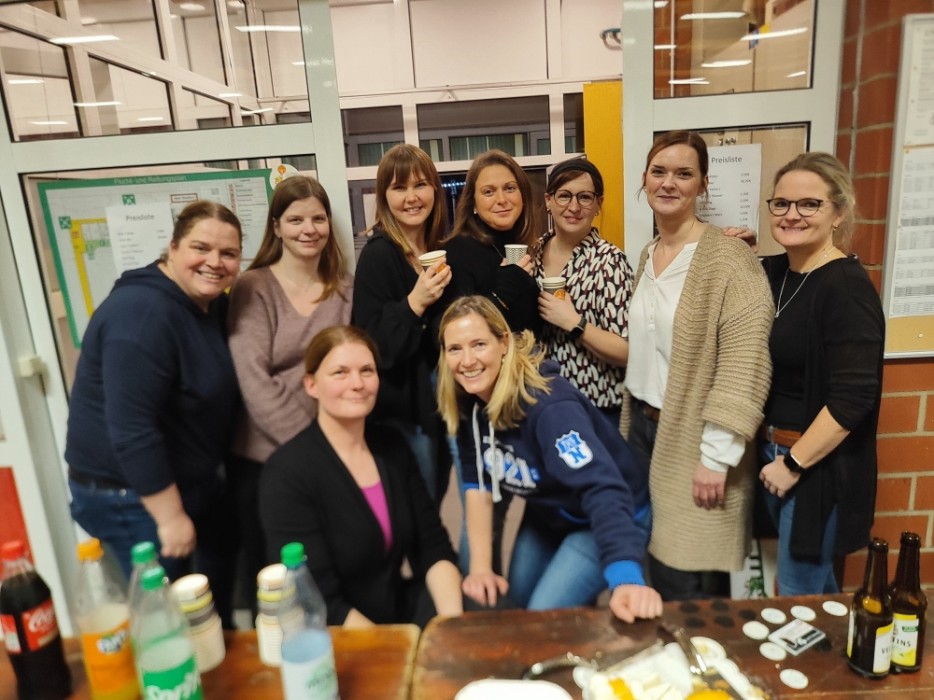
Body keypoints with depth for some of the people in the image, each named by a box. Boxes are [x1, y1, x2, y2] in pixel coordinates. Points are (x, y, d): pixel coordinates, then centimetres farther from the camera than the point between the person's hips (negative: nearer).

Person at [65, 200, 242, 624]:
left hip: (194, 475, 9)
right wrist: (171, 516, -24)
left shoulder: (213, 304, 1)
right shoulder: (143, 314, -27)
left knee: (224, 575, 23)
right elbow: (132, 431, -30)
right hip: (128, 491, -9)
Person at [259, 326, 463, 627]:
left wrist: (452, 625, -15)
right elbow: (323, 605, -18)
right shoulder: (286, 473, -17)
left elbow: (433, 547, -1)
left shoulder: (391, 445, 1)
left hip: (403, 610, 5)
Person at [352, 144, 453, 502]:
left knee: (434, 503, 21)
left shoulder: (439, 250, 5)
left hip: (441, 401, 7)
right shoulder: (378, 255, -16)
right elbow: (375, 345, -20)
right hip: (403, 410, -7)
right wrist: (415, 302, -30)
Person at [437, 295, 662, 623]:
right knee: (517, 599, 21)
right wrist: (480, 567, -13)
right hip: (546, 516, 7)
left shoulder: (548, 404, -36)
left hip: (612, 519, -7)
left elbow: (603, 489, -45)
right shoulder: (467, 401, -14)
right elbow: (477, 482, -7)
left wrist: (626, 579, -59)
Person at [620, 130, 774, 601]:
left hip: (694, 439, -7)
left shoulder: (727, 257, -15)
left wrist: (716, 455, -20)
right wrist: (632, 423, 15)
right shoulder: (648, 254, 9)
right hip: (644, 425, 7)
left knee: (690, 588, 5)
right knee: (657, 569, 19)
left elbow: (744, 363, -19)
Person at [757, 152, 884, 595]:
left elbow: (854, 398, -23)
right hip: (775, 452, 7)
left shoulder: (846, 287, -19)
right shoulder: (773, 271, 4)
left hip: (819, 463, -7)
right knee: (812, 579, 24)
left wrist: (794, 463, -16)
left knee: (798, 593, 7)